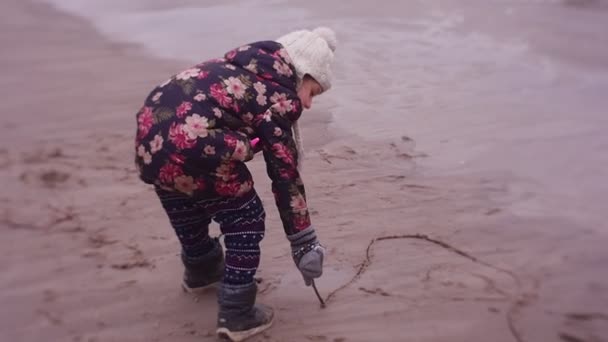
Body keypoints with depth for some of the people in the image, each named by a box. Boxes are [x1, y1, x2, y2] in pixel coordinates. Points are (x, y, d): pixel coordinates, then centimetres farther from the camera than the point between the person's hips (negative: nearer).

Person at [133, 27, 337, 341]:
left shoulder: (245, 67, 20)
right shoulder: (276, 98, -3)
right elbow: (285, 175, -2)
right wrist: (304, 242, 5)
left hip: (150, 138, 9)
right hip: (192, 149, -9)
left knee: (190, 211, 32)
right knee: (246, 220, 9)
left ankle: (201, 270, 60)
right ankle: (237, 315, 14)